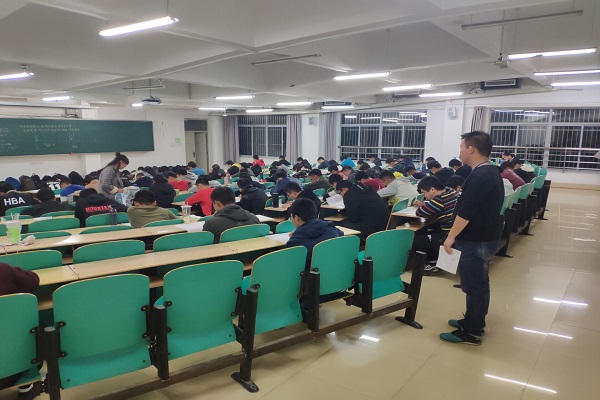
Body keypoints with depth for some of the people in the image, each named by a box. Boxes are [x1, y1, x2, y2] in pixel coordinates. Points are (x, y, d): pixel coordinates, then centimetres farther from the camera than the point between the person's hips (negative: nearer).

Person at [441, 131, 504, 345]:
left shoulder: (480, 176, -22)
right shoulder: (490, 172, 11)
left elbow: (466, 212, -25)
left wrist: (451, 236, -16)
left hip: (476, 240, -10)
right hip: (484, 237, 10)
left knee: (474, 285, 0)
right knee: (477, 283, 20)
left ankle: (471, 332, 11)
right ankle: (474, 321, 34)